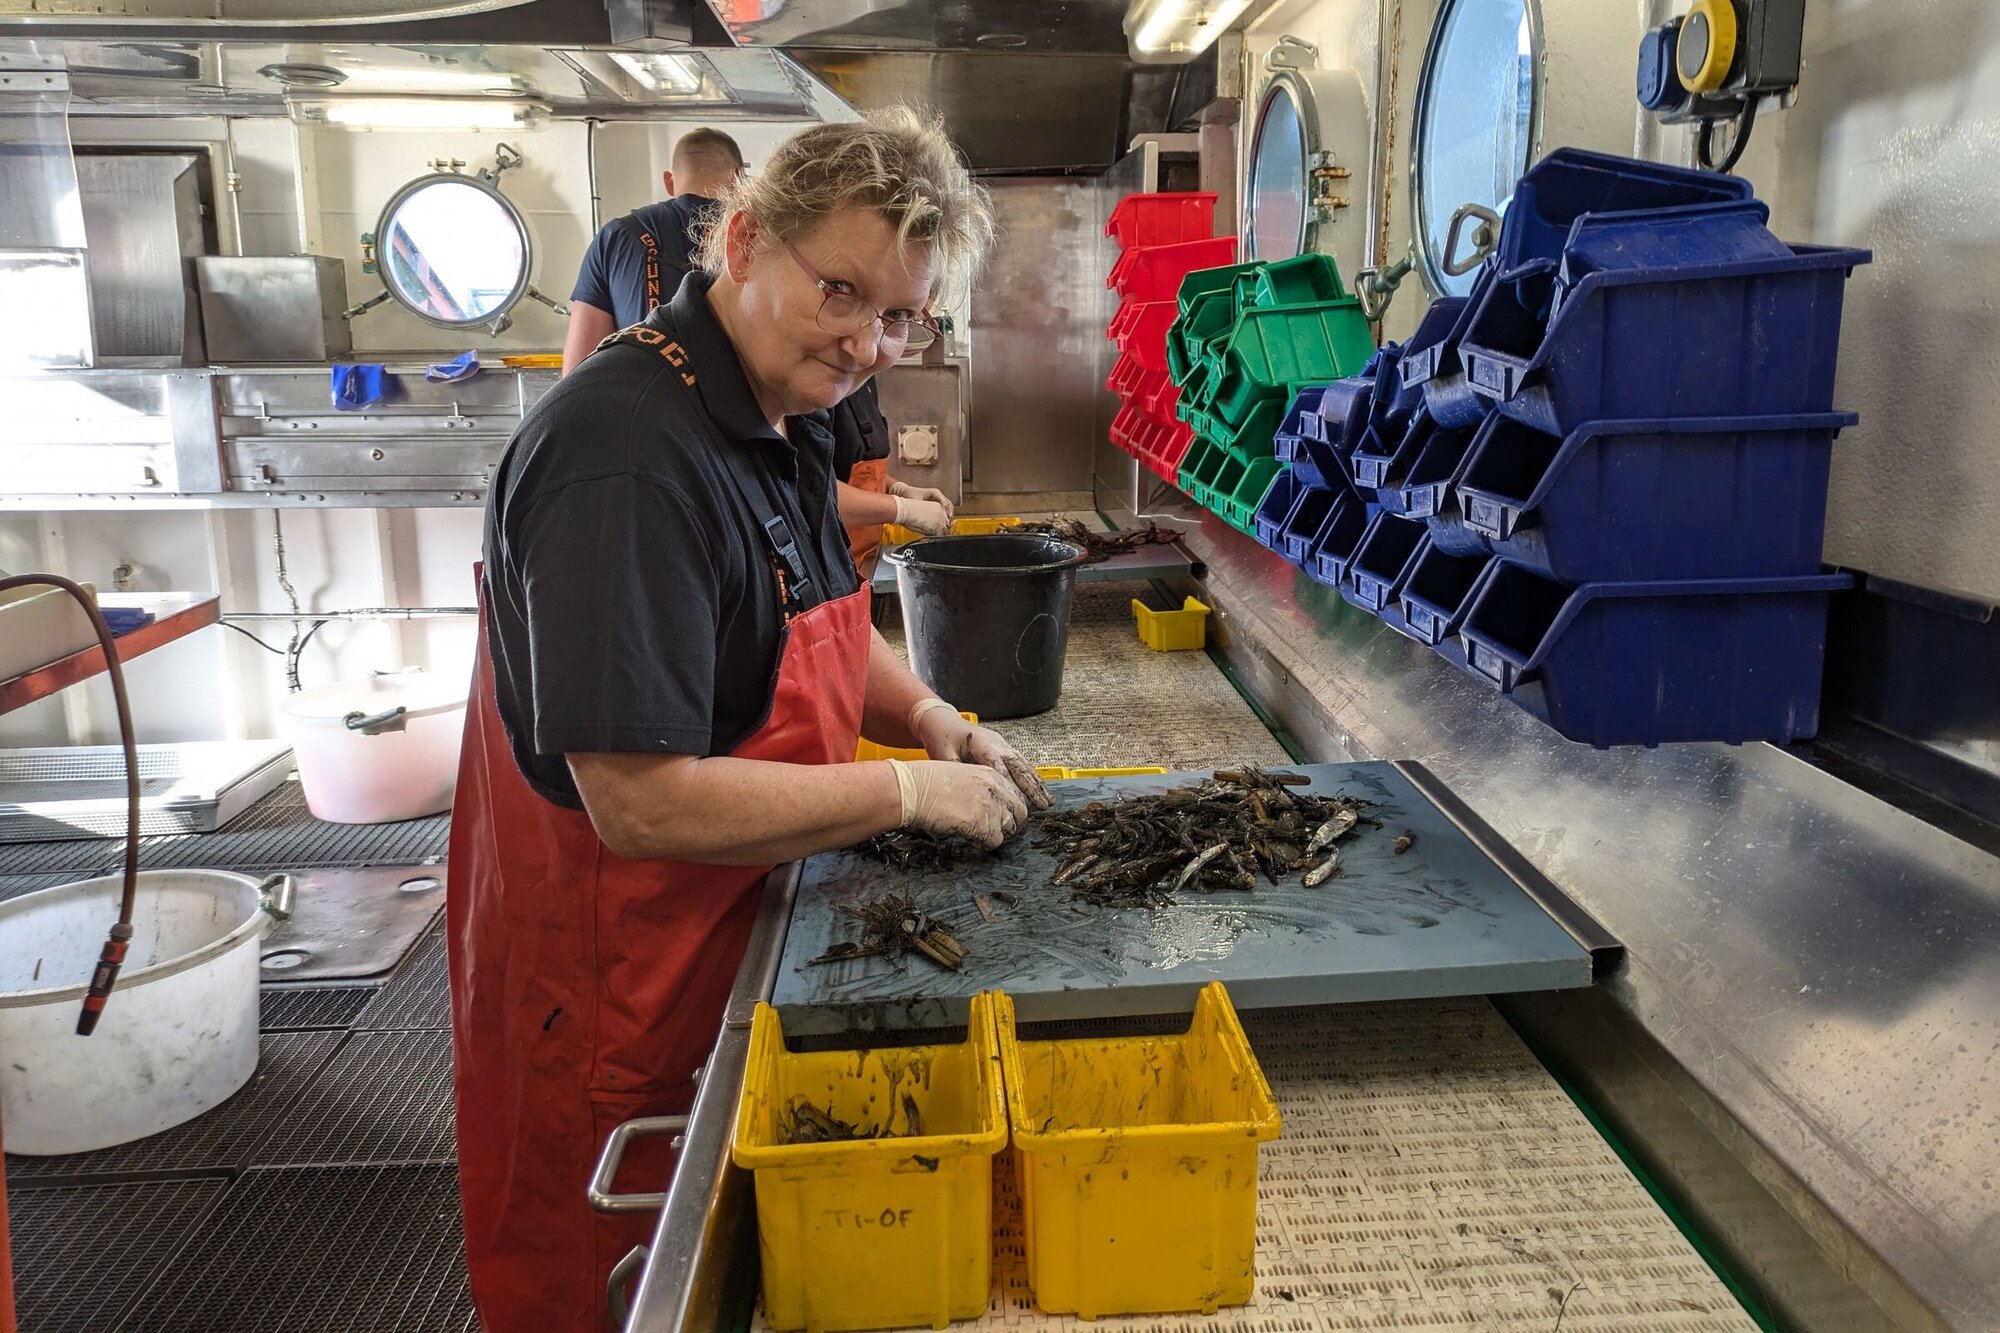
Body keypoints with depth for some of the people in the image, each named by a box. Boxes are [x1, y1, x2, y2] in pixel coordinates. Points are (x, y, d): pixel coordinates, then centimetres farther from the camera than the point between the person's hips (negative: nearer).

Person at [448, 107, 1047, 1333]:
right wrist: (910, 790, -23)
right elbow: (643, 805, -31)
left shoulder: (776, 416, 2)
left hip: (735, 930, 9)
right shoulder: (629, 456, -28)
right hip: (613, 967, -8)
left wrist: (927, 714, -2)